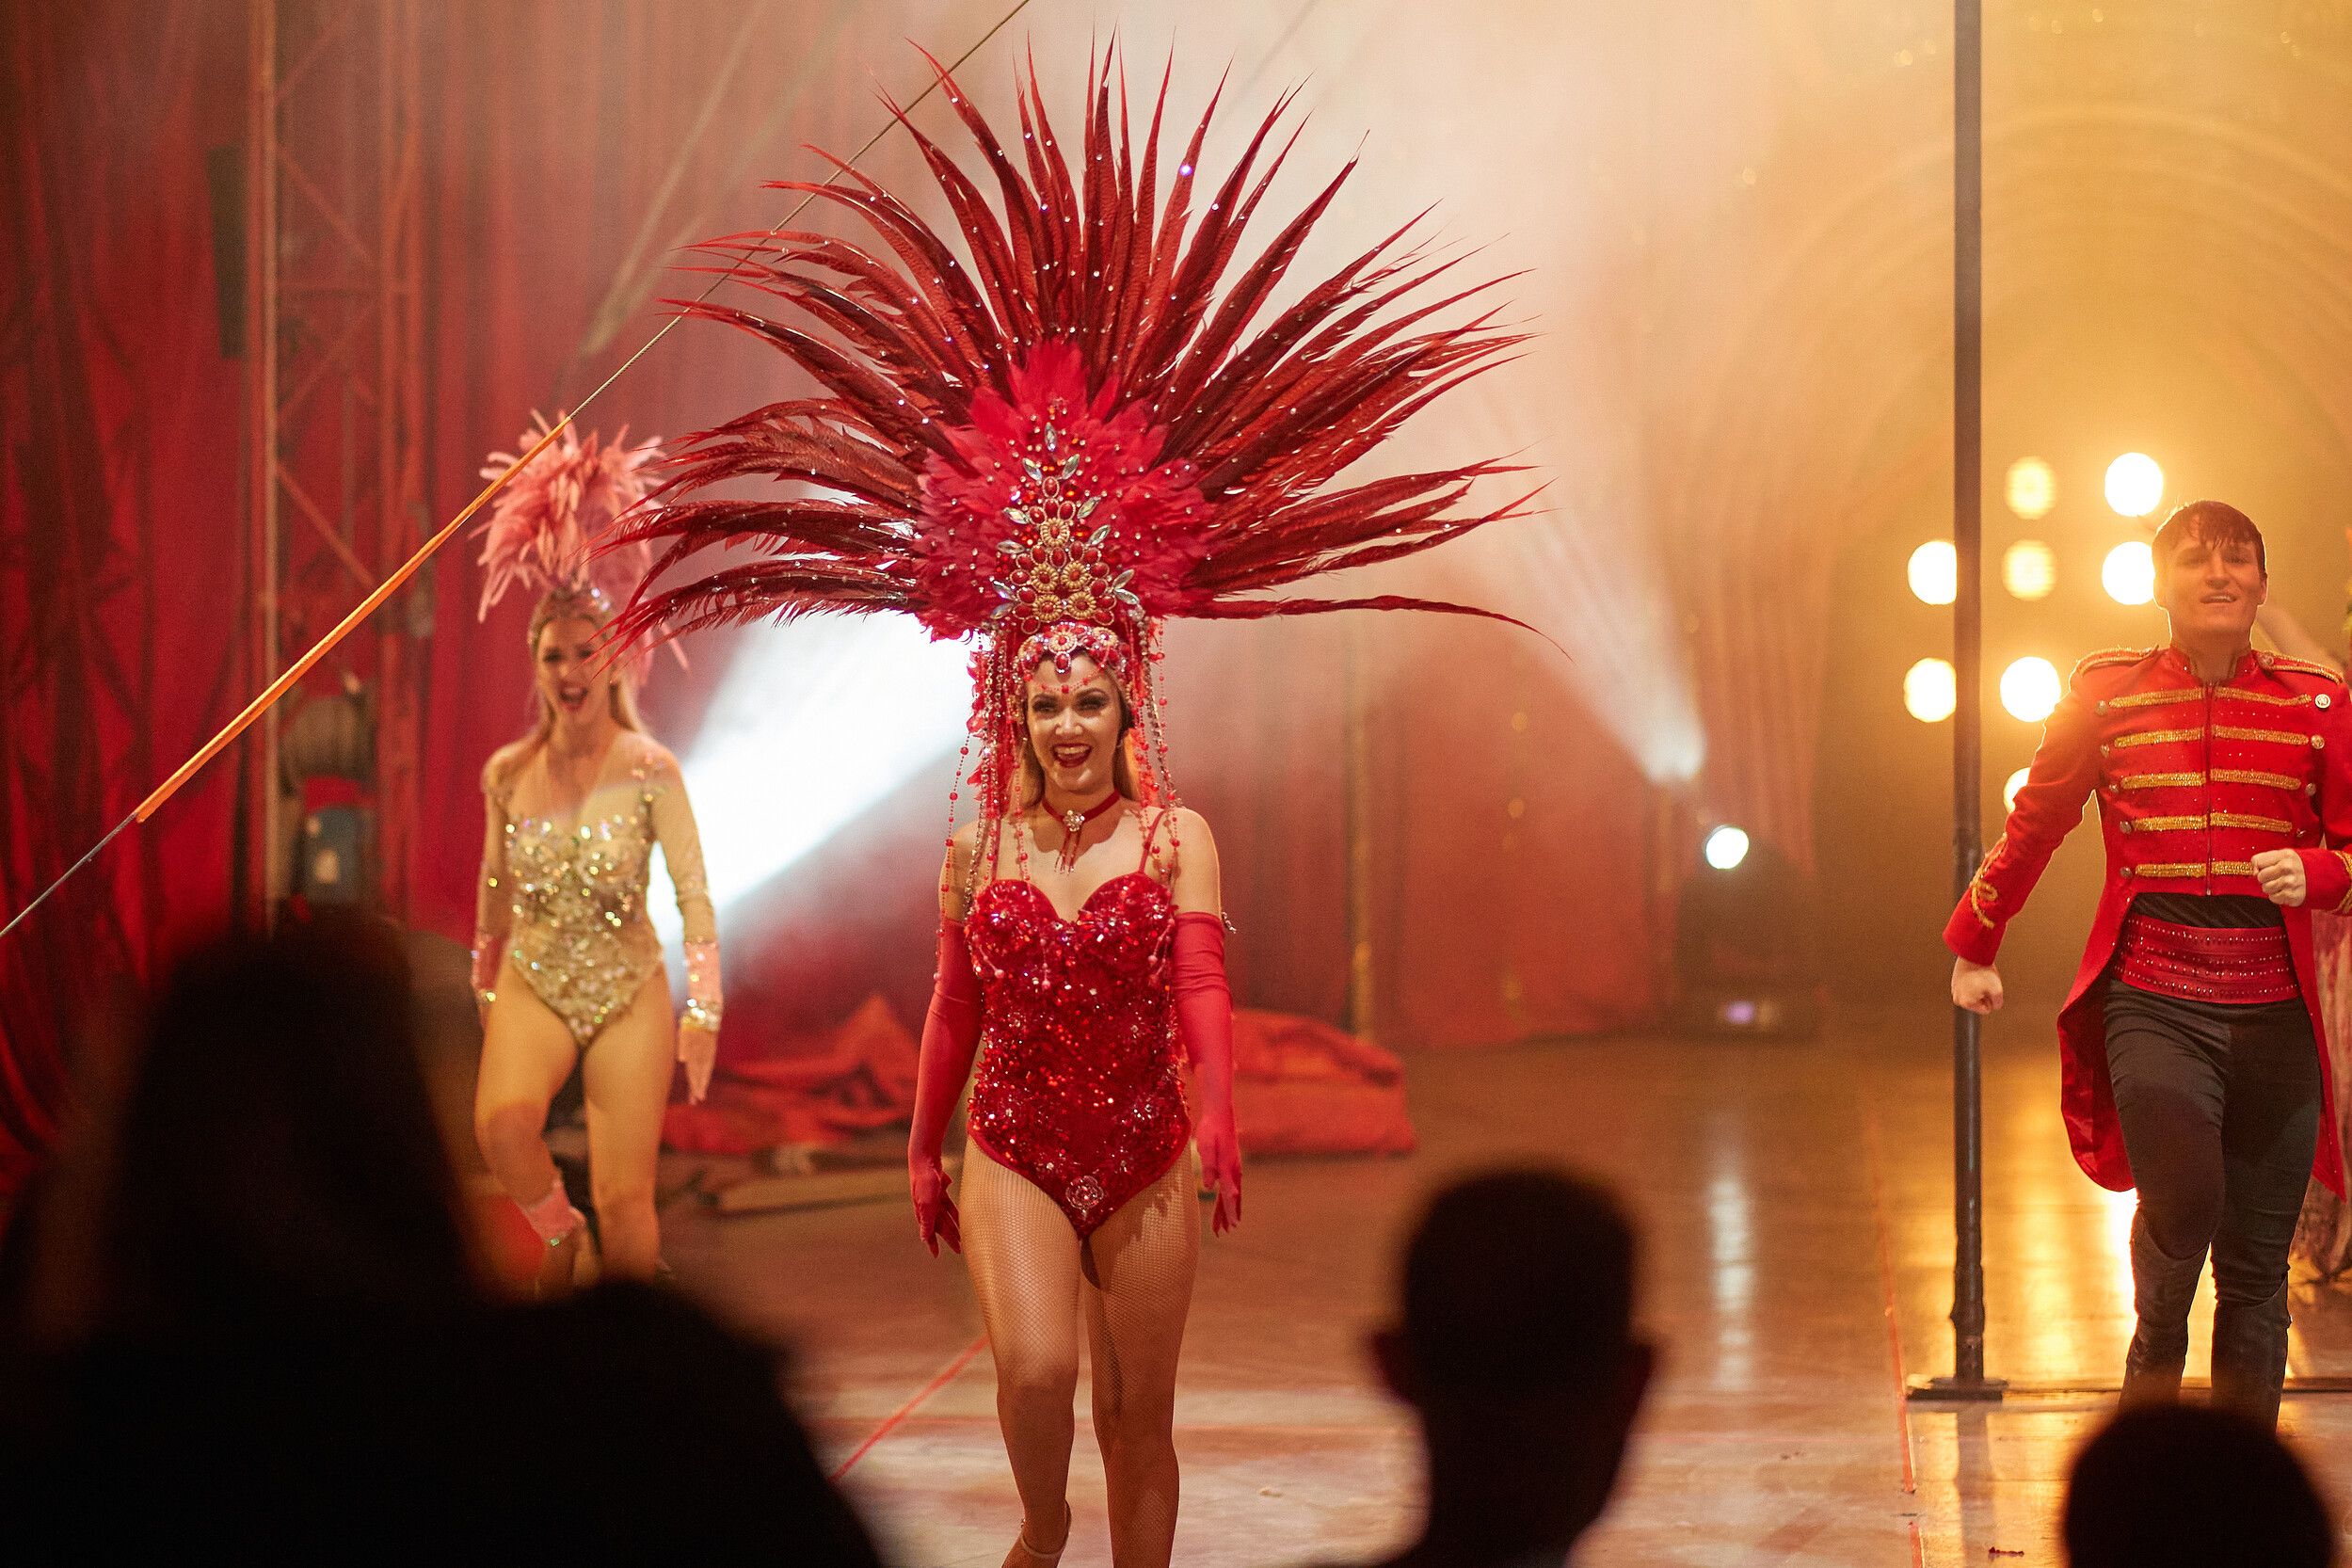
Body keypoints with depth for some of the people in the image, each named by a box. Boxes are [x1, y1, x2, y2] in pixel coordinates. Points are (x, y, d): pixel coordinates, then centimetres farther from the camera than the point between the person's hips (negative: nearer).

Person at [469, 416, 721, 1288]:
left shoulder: (649, 771, -8)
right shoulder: (508, 775, 2)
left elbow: (694, 894, -10)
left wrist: (703, 1012, -17)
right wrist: (483, 998, 21)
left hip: (630, 994, -2)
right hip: (533, 986, 2)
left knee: (626, 1200, -5)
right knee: (502, 1121, -29)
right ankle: (557, 1230, 0)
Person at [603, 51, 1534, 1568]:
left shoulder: (1178, 839, -5)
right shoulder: (978, 844, 3)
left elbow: (1204, 990, -17)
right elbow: (956, 1007, 12)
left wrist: (1219, 1114, -32)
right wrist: (923, 1150, 15)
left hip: (1146, 1165, -1)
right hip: (1014, 1158, 1)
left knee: (1137, 1413, 6)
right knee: (1034, 1367, -19)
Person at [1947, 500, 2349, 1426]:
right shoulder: (2108, 694, 4)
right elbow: (2031, 828, 17)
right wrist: (1972, 945, 27)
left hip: (2274, 1010, 2)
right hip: (2153, 996, -2)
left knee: (2256, 1270, 3)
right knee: (2182, 1200, -24)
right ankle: (2154, 1359, 7)